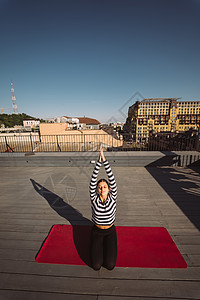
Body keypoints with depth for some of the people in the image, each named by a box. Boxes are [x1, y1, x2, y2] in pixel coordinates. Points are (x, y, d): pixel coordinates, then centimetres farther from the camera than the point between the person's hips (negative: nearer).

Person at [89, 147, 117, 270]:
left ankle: (107, 246, 24)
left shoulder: (112, 198, -17)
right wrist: (98, 162, -36)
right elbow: (93, 181, -28)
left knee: (110, 265, -6)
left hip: (110, 231, 0)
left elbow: (112, 179, -29)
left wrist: (105, 160, -36)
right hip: (97, 231, 0)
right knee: (96, 265, -5)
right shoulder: (94, 199, -17)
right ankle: (98, 246, 24)